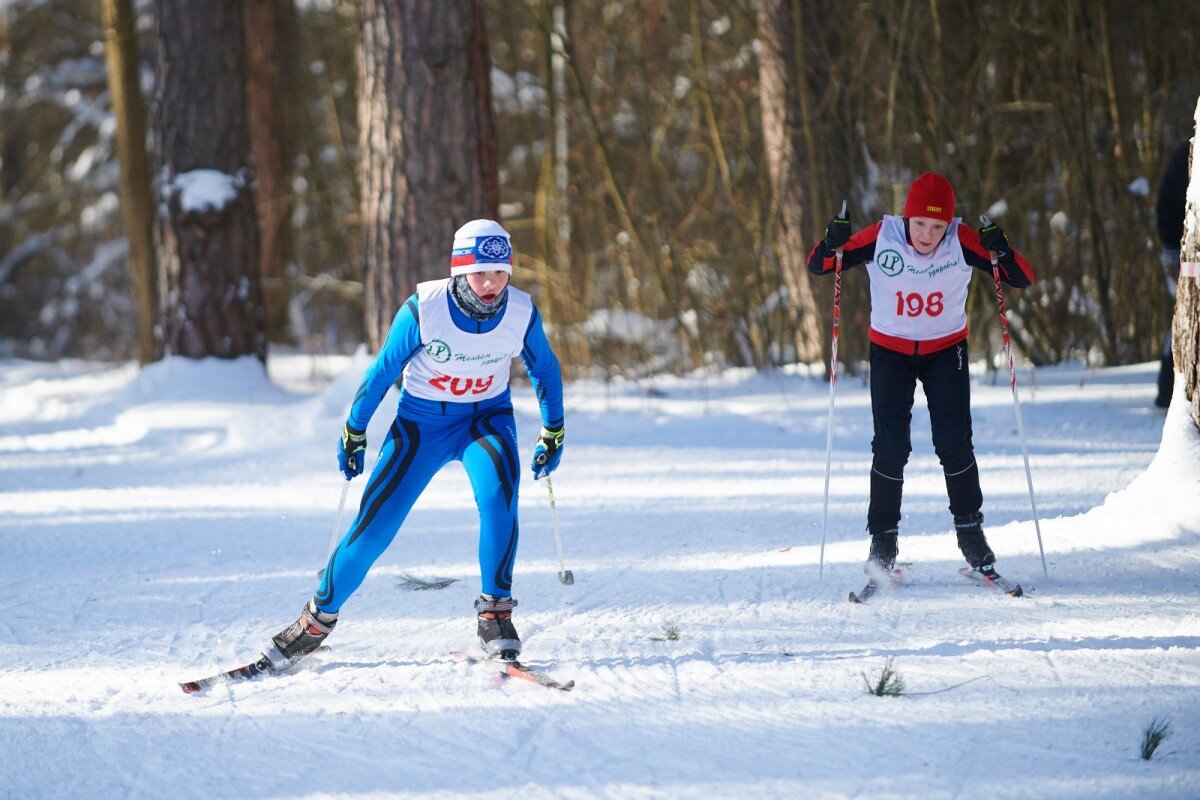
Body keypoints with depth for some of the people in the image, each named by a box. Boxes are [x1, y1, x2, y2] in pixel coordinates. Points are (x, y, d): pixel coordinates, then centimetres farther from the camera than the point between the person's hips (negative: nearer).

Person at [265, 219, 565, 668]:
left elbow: (545, 370, 5)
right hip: (421, 421, -1)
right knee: (375, 524, -8)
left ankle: (496, 614, -20)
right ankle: (318, 619, 12)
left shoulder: (522, 314, -17)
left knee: (498, 492, -31)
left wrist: (552, 435, 7)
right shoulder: (423, 309, -23)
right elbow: (383, 370, -8)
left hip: (486, 417, 1)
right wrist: (354, 434, 1)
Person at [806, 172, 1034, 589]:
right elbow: (817, 266, -11)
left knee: (954, 445, -7)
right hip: (890, 351, 0)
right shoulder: (881, 238, -19)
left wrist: (1002, 252, -37)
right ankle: (883, 542, 5)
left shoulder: (962, 241, -19)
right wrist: (832, 244, -32)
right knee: (890, 448, -6)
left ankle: (970, 533, 8)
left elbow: (1023, 278, -17)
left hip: (946, 351, 0)